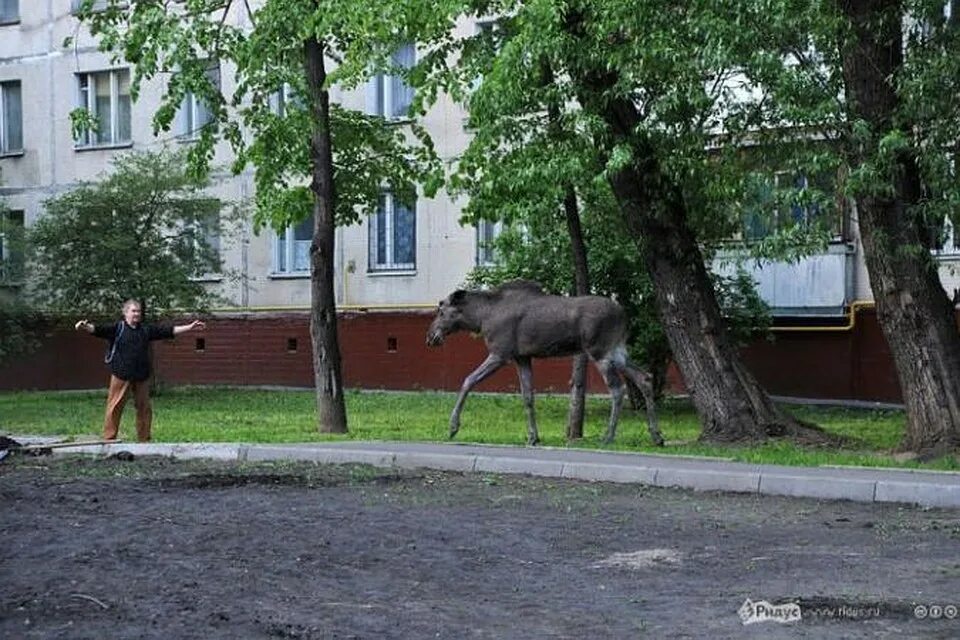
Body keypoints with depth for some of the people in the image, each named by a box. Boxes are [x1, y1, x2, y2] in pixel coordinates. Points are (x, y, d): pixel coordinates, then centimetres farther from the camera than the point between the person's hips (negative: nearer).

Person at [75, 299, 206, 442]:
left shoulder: (146, 330, 11)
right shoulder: (117, 329, -2)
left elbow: (169, 331, 12)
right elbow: (98, 330, -15)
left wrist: (190, 327, 10)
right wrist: (84, 327, -36)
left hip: (141, 377, 5)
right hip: (121, 376, -5)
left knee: (144, 409, 10)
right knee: (114, 408, -5)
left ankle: (144, 440, 21)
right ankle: (109, 440, 0)